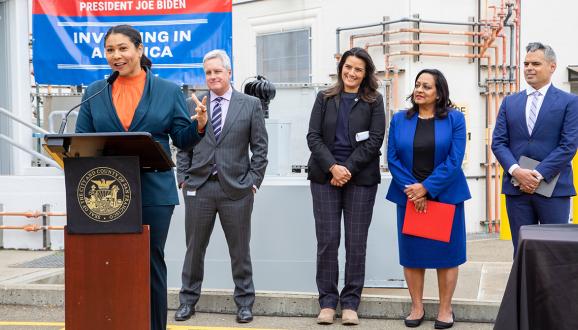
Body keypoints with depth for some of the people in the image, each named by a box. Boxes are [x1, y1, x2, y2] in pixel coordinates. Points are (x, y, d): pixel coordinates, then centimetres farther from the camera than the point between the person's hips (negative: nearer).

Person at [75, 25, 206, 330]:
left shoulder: (168, 91, 7)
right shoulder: (94, 93, 12)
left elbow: (182, 139, 4)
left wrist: (199, 125, -16)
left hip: (153, 193, -1)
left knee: (151, 263, 5)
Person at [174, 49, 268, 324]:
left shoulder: (251, 104, 3)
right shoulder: (193, 105, 7)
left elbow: (259, 147, 3)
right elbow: (184, 146, 10)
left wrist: (254, 181, -3)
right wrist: (184, 177, 2)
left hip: (236, 188, -1)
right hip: (198, 187, 2)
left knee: (240, 250, 7)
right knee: (194, 247, 9)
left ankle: (244, 302, 20)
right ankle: (188, 300, 23)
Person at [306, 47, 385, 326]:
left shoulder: (374, 101, 6)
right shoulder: (324, 98, 10)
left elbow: (375, 140, -3)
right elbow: (313, 137, 2)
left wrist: (348, 169, -12)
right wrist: (333, 167, -12)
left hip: (361, 178, -1)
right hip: (325, 176, 1)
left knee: (356, 242, 1)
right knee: (327, 240, 0)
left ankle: (350, 302, 10)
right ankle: (328, 301, 9)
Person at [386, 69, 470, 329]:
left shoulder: (454, 119, -2)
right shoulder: (399, 120, 5)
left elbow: (454, 161, -9)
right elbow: (392, 159, 0)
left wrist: (426, 188, -16)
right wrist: (412, 190, -11)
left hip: (445, 196, -2)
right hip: (409, 197, 2)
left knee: (446, 252, 4)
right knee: (411, 252, 6)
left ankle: (445, 309, 17)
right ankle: (417, 307, 19)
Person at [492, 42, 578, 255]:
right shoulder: (510, 102, 12)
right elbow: (498, 142, 5)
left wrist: (539, 175, -14)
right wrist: (516, 171, -12)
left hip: (553, 188, -3)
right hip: (516, 187, 3)